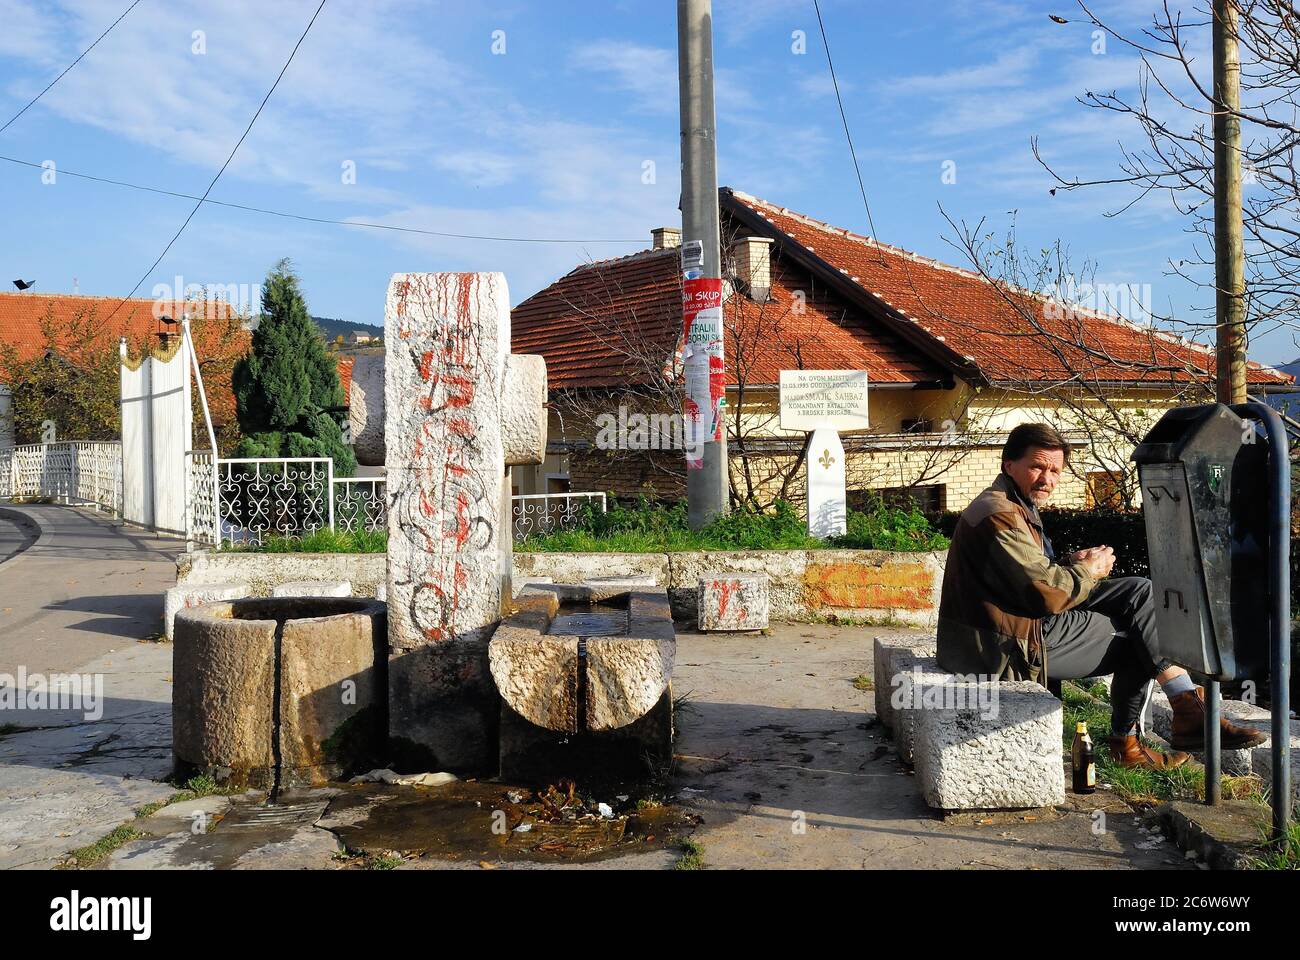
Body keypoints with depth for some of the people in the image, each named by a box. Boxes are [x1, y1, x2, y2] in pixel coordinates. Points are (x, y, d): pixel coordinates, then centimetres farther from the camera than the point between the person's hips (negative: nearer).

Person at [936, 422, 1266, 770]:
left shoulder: (1014, 506, 17)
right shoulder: (1000, 516, -19)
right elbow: (1049, 593, -22)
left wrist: (1071, 564, 1)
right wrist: (1087, 570, -3)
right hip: (1016, 644, -10)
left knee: (1140, 591, 8)